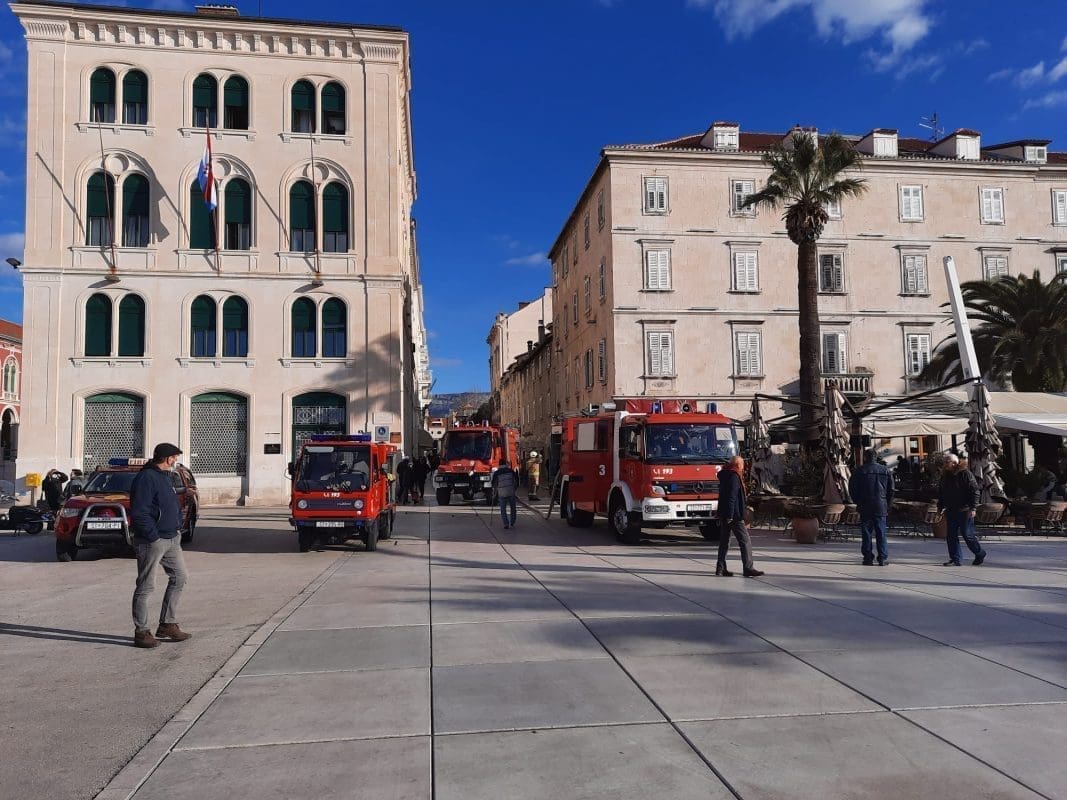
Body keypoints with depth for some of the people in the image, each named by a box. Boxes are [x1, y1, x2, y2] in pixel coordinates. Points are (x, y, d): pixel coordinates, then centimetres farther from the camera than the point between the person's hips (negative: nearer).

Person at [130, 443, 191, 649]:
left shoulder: (164, 476, 15)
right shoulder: (146, 478, -17)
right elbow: (138, 513, -23)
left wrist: (177, 526, 11)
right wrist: (153, 537, -21)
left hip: (171, 539, 10)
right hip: (152, 541, -10)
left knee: (179, 578, 13)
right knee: (146, 587, 0)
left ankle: (167, 625, 22)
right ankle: (141, 632, 10)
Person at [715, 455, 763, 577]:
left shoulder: (724, 476, 16)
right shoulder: (734, 477, -13)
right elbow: (731, 497, -20)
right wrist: (730, 516, -23)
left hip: (724, 515, 10)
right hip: (734, 516, -10)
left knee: (724, 541, 12)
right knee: (745, 541, -6)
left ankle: (720, 568, 14)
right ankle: (748, 568, -7)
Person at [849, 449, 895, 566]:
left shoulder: (859, 471, -2)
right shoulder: (886, 471, 5)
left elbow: (852, 489, -1)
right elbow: (891, 489, 6)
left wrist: (858, 503, 11)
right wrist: (888, 505, 12)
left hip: (865, 507, -1)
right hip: (881, 507, 1)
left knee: (866, 533, 4)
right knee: (881, 533, 5)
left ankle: (868, 558, 5)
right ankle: (883, 558, 4)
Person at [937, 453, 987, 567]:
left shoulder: (965, 474, -8)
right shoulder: (945, 476, 14)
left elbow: (975, 492, -11)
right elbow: (940, 494, 22)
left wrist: (973, 508, -17)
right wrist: (940, 507, 16)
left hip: (964, 511, -7)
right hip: (951, 511, 7)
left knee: (967, 535, -2)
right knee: (952, 536, 3)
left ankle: (980, 554, 20)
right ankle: (956, 559, 9)